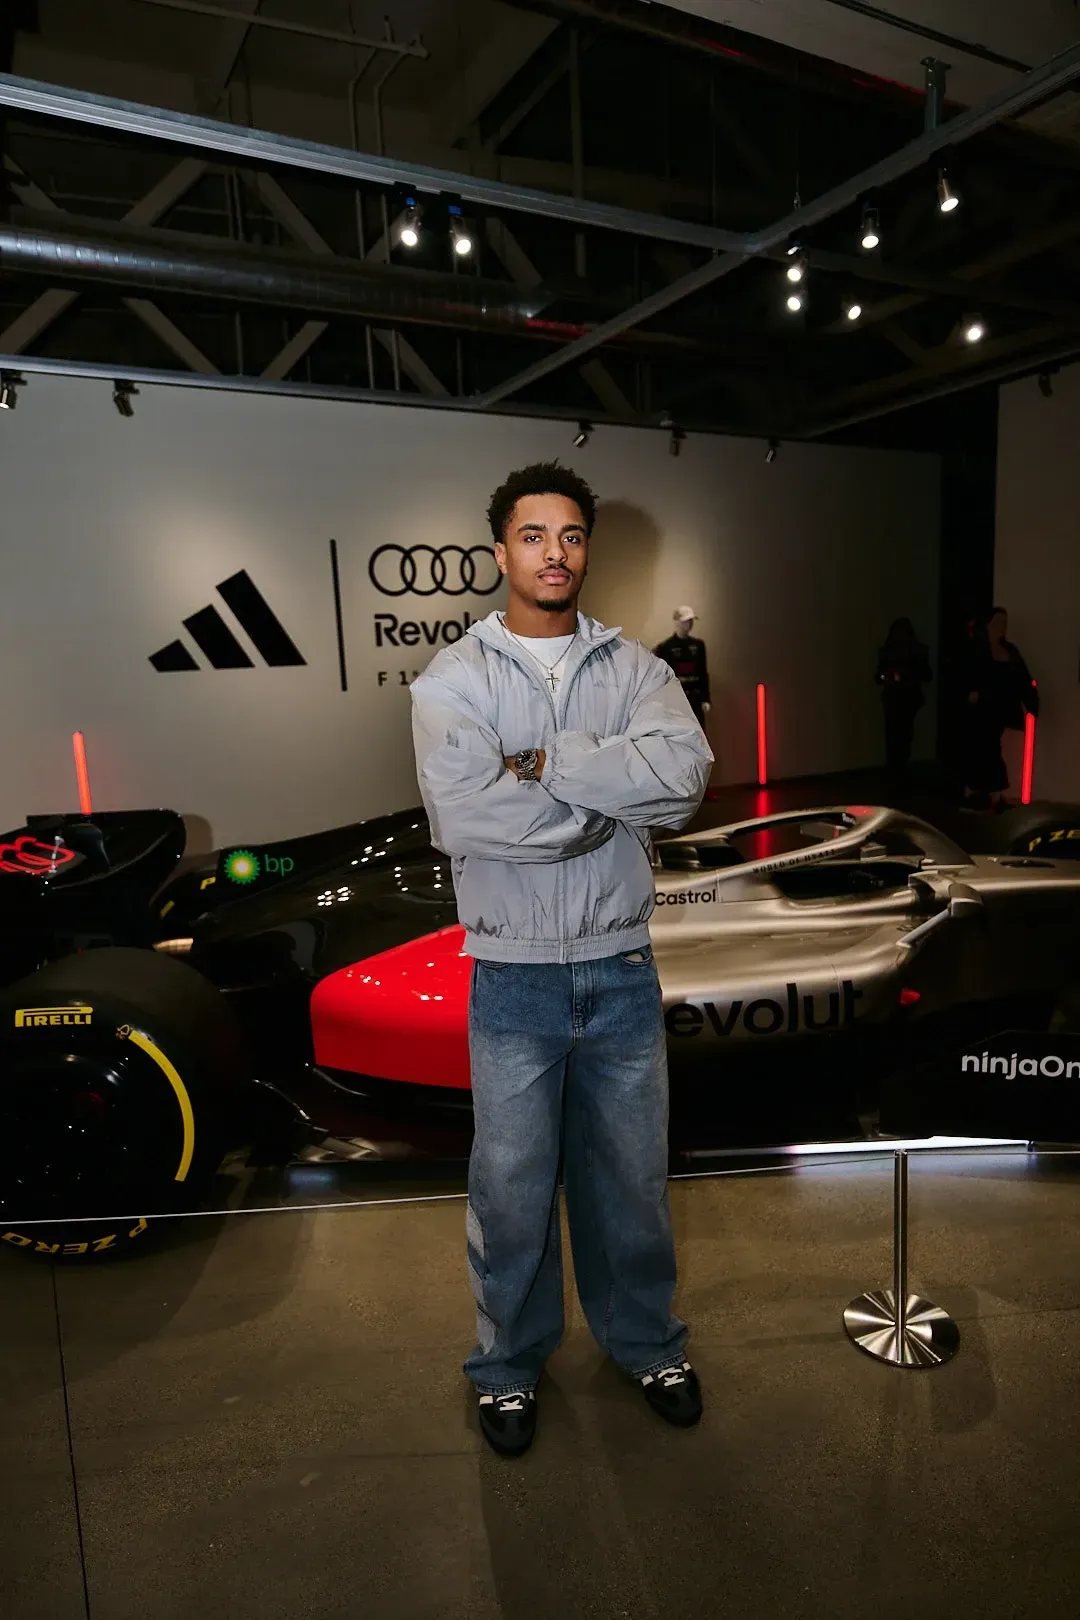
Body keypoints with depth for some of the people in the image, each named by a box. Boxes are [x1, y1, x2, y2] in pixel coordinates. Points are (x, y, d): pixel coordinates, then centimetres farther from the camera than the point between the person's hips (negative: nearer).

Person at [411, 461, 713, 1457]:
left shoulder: (635, 668, 2)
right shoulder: (453, 679, -5)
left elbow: (683, 772, -18)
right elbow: (465, 815, -23)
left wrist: (543, 762, -21)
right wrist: (615, 799, -15)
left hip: (623, 970, 2)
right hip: (514, 975, -2)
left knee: (633, 1177, 19)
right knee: (512, 1185, 14)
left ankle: (646, 1341, 45)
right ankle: (510, 1363, 40)